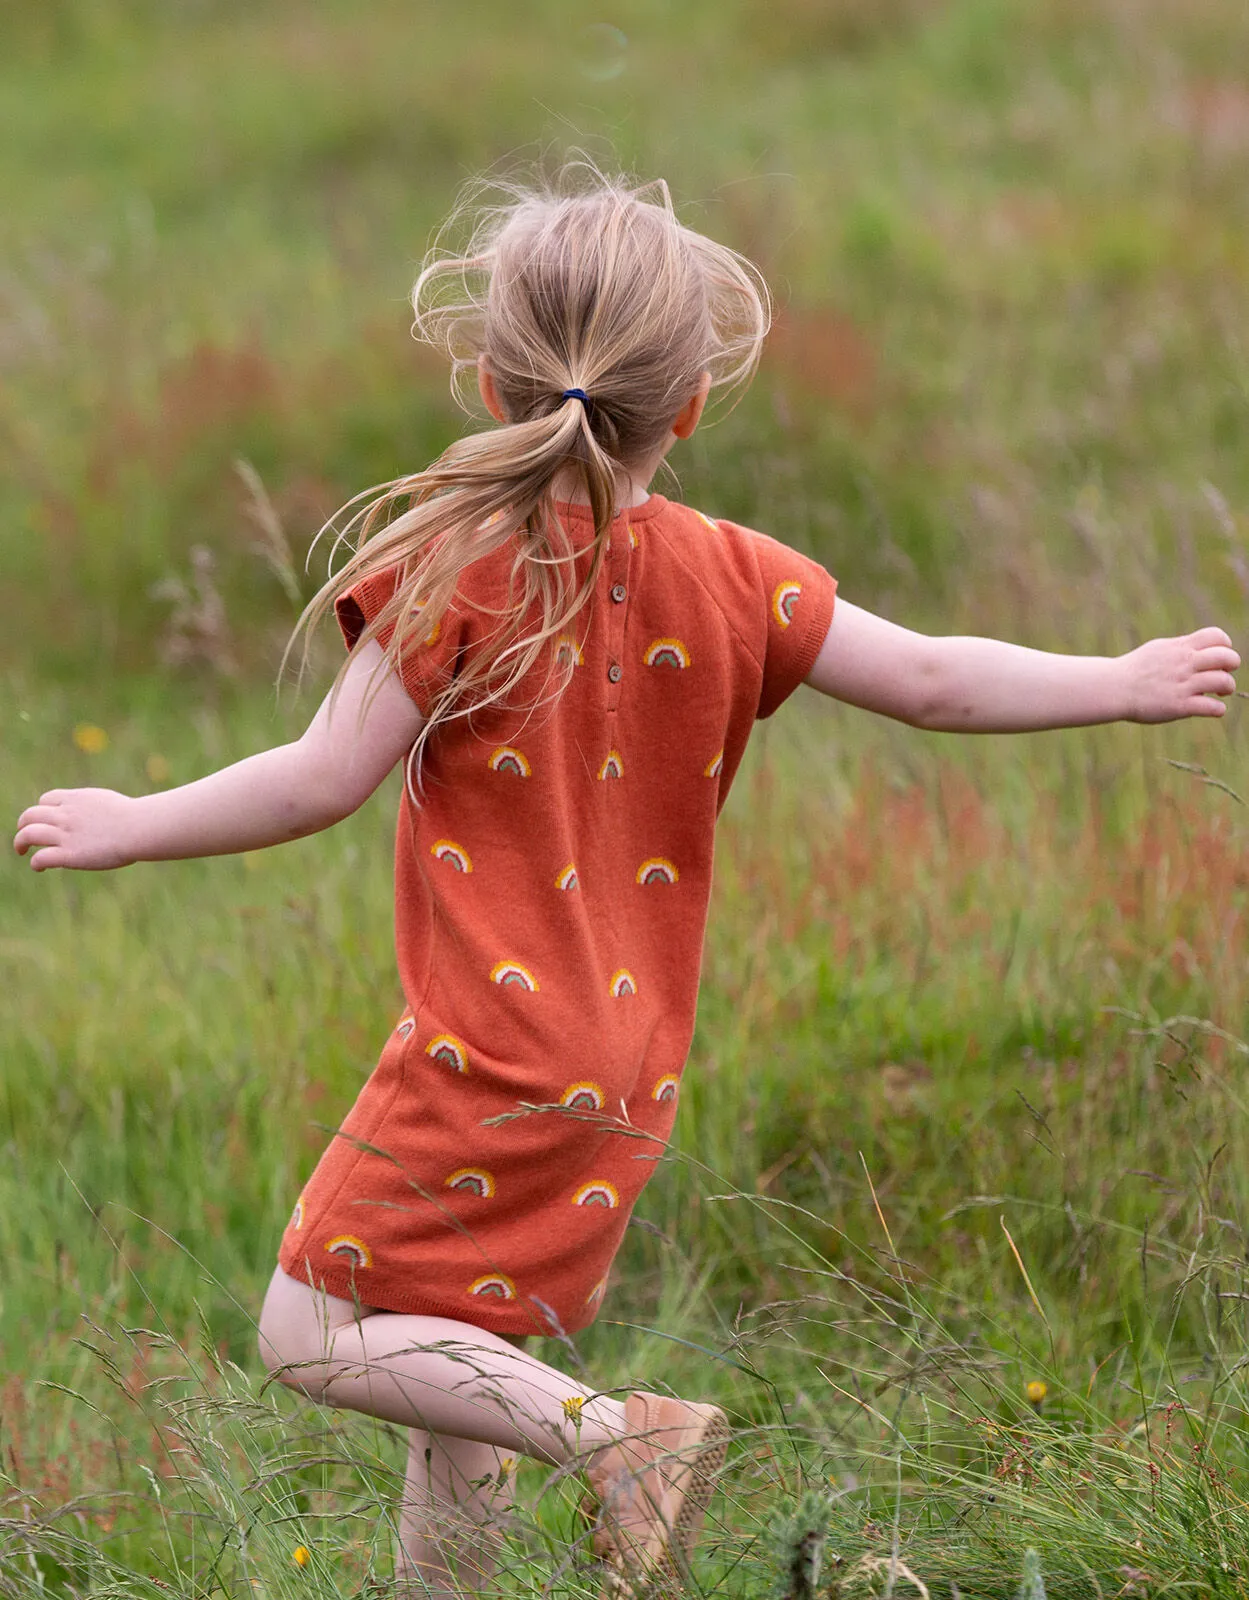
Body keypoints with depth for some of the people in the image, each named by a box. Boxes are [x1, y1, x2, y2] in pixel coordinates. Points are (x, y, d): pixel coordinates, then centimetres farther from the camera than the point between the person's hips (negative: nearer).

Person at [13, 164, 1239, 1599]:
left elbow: (324, 782, -13)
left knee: (310, 1335, -4)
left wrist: (130, 827, 0)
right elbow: (931, 682, 6)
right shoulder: (723, 580, 1)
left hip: (487, 1067, -7)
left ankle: (612, 1431, -17)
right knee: (453, 1360, 20)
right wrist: (1127, 684, 20)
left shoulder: (458, 568, -13)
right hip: (624, 1073, 7)